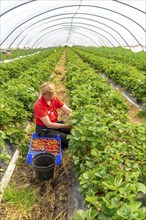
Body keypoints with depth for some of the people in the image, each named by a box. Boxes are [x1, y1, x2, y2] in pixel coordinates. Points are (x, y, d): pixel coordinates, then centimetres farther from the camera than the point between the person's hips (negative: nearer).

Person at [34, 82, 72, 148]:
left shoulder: (54, 99, -5)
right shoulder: (38, 105, -23)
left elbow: (68, 111, -11)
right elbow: (49, 125, -26)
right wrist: (66, 126, -33)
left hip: (55, 123, 6)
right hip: (44, 129, -6)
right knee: (67, 139, -22)